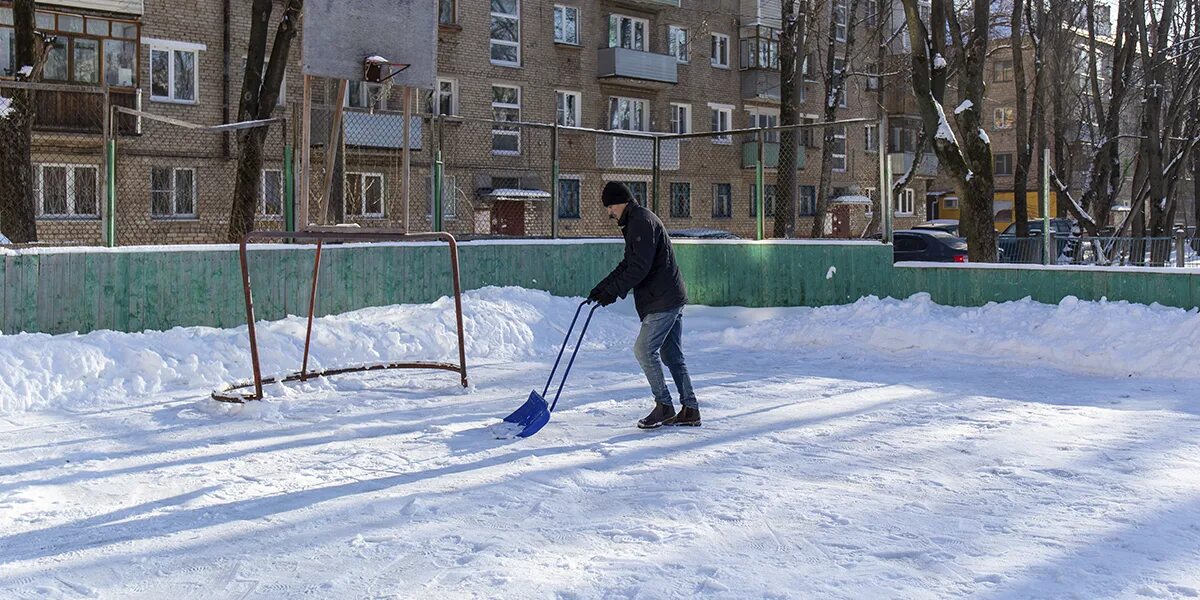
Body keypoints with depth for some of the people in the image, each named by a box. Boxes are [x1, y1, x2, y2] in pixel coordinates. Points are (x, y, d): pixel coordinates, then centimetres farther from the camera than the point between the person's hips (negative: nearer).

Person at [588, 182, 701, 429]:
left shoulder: (642, 221, -14)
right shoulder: (635, 222, 20)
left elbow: (640, 267, -22)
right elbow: (627, 264, 22)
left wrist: (614, 291, -19)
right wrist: (603, 287, 14)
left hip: (663, 300, -11)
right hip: (672, 298, 11)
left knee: (644, 349, -9)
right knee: (672, 355, 11)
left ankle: (664, 406, -2)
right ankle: (690, 409, 13)